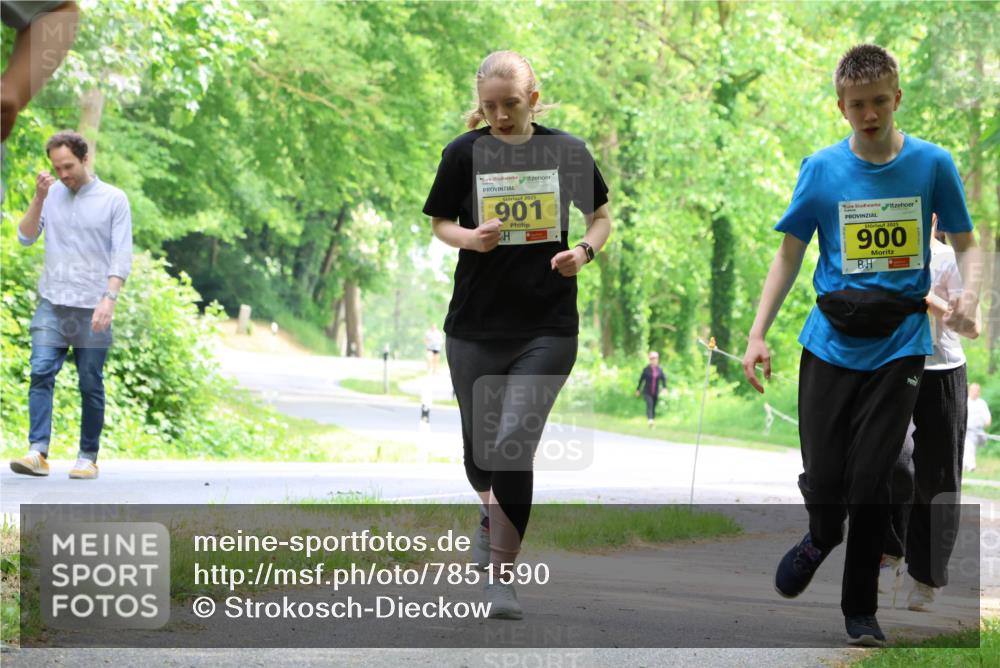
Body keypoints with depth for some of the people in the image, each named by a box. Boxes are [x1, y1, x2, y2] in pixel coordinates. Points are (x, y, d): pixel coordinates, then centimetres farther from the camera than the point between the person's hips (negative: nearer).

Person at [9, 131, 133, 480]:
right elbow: (25, 237, 3)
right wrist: (39, 198, -9)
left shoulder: (114, 200, 0)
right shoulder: (51, 196, 9)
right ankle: (37, 452, -15)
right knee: (41, 373, -11)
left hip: (92, 308, -2)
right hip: (52, 304, 2)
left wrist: (109, 298, -17)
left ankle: (88, 457, 10)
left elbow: (122, 255, -5)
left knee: (91, 385, 2)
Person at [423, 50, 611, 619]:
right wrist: (469, 238, -14)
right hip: (475, 326, 2)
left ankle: (502, 578, -5)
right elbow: (440, 223, 8)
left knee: (514, 446, -15)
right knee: (480, 450, 12)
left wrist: (585, 251, -9)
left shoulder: (566, 151, -1)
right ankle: (491, 514, 48)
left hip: (547, 327, -2)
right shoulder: (464, 153, -1)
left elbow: (601, 215, 12)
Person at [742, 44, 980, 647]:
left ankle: (861, 610, 13)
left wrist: (970, 294, -15)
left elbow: (965, 243, 6)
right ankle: (821, 539, 36)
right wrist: (758, 335, -1)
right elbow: (790, 254, 6)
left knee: (870, 483, -6)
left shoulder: (932, 164, -2)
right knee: (822, 480, -1)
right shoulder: (822, 169, 0)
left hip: (899, 345, -1)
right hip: (831, 342, 1)